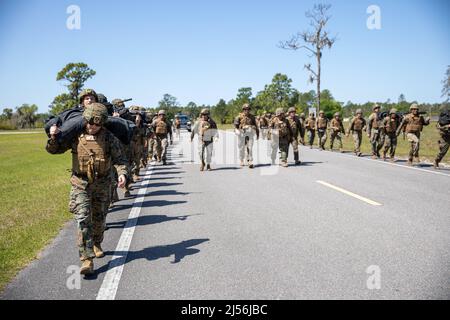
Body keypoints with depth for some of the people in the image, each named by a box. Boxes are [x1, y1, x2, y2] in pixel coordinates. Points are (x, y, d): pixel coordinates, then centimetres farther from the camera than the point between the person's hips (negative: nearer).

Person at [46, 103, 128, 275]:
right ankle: (87, 260, -11)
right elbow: (53, 150, 7)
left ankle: (96, 245, 43)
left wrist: (122, 173, -25)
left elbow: (119, 159, -6)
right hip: (80, 185, -1)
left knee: (99, 219, 15)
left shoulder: (109, 138, -7)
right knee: (83, 220, -11)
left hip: (102, 185, 1)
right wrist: (53, 136, -13)